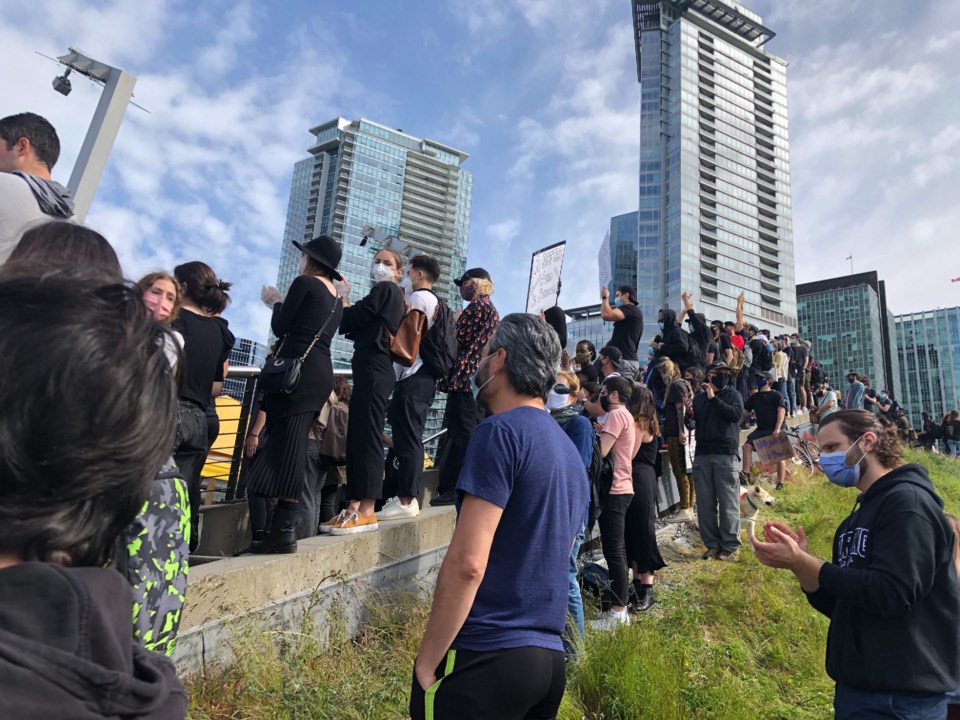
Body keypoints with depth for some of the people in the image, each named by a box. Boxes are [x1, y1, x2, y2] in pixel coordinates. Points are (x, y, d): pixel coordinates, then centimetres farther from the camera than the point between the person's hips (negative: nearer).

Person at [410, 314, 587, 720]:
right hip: (547, 657, 8)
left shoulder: (501, 431, -15)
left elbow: (467, 563, -20)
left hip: (486, 656, -8)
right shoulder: (569, 450, 12)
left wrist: (426, 662, -11)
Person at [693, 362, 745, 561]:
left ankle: (731, 546, 5)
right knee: (705, 503, 4)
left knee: (728, 502, -2)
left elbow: (736, 414, -12)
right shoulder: (699, 397, 15)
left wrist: (714, 398, -14)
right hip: (702, 454, 3)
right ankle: (712, 544, 13)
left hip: (726, 454, -3)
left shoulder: (733, 394, 6)